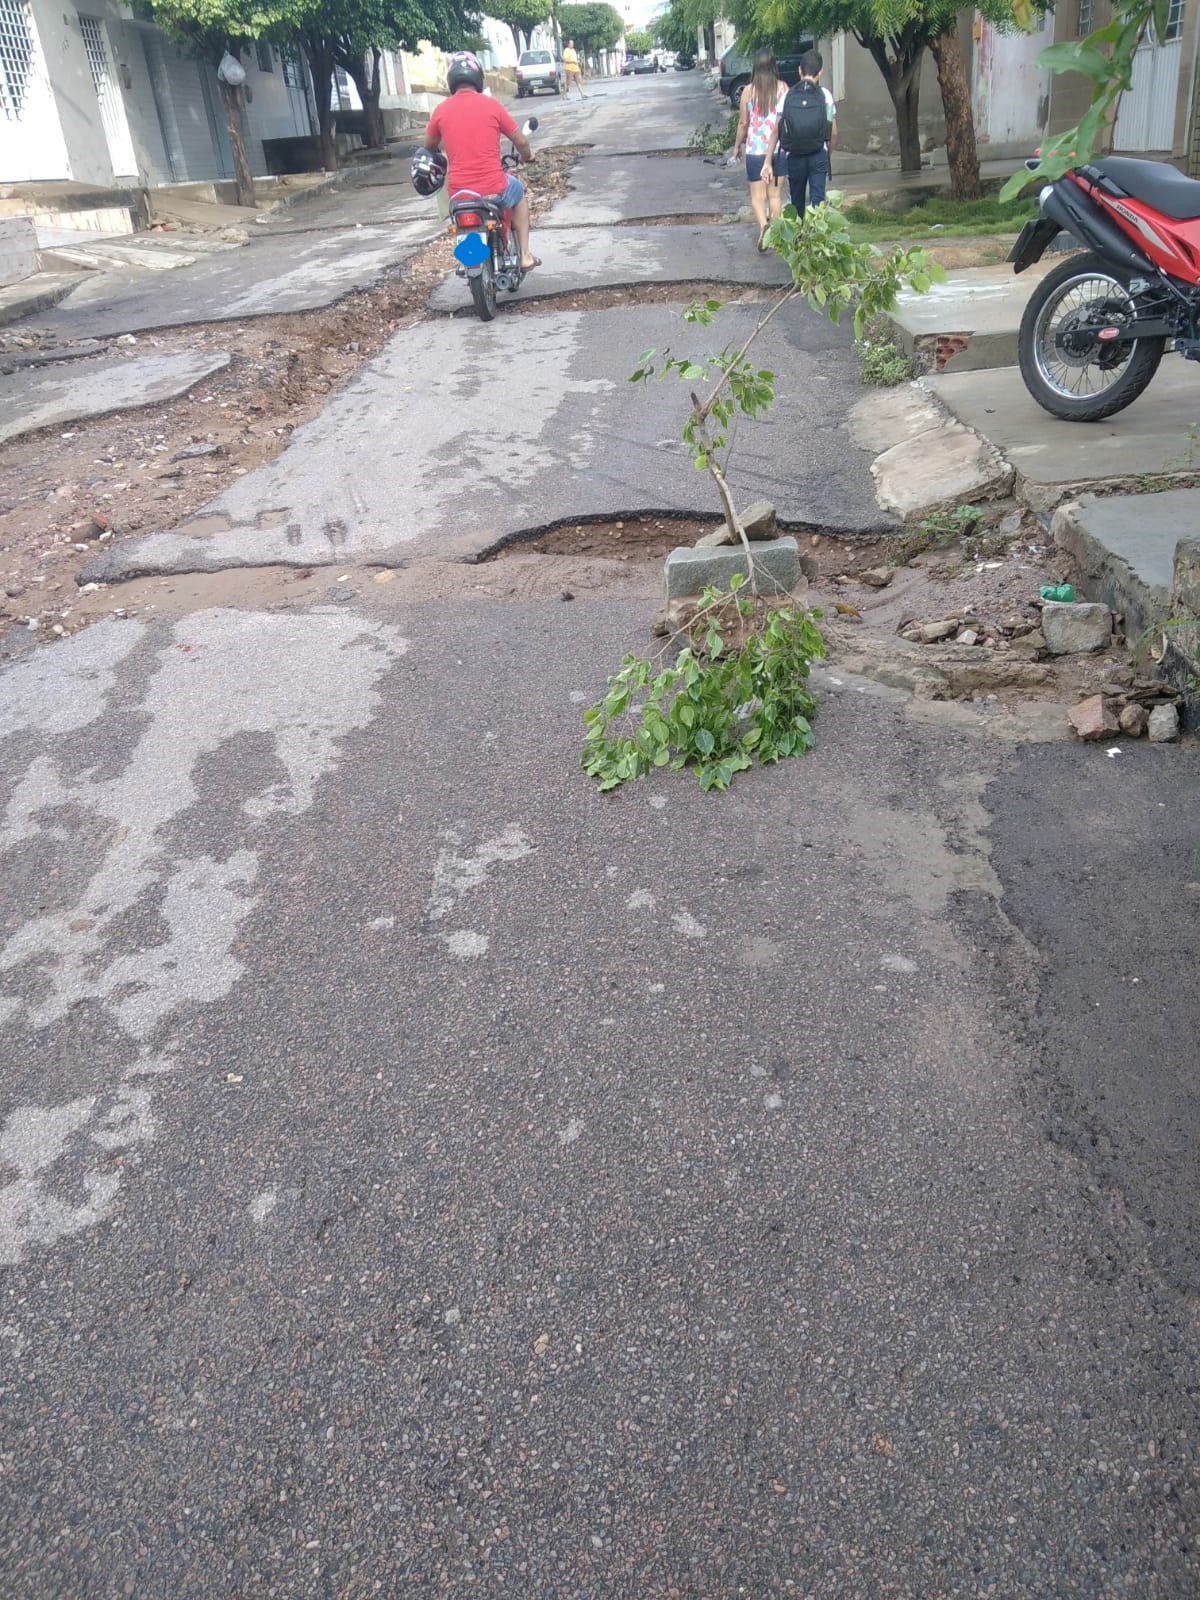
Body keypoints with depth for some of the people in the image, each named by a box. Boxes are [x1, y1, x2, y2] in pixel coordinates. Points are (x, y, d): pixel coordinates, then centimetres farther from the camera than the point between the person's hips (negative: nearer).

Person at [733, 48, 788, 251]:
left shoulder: (749, 90, -6)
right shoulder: (783, 88, -3)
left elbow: (743, 122, -1)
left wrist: (737, 145, 13)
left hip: (755, 149, -2)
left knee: (757, 195, 3)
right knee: (775, 194, 14)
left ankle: (763, 224, -24)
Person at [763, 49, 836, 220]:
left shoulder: (788, 96, -2)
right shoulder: (825, 95, -3)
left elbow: (775, 131, -5)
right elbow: (833, 133, 0)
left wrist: (768, 162, -4)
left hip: (794, 156, 2)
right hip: (818, 156, -2)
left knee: (797, 202, 16)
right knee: (817, 201, -1)